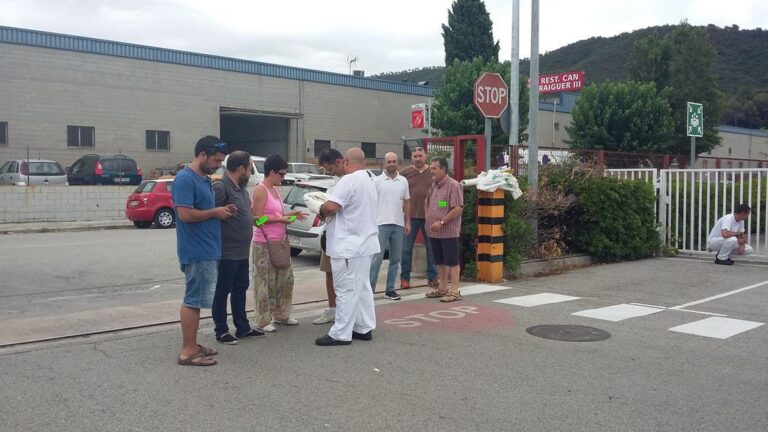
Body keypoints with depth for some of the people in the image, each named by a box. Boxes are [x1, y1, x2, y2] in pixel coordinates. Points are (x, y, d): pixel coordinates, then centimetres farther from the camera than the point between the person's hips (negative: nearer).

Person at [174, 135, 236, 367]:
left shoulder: (204, 179, 14)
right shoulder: (185, 179, -16)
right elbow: (185, 214, -24)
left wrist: (221, 211, 5)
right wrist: (215, 212, -13)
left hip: (207, 250, 10)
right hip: (196, 251, -10)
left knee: (196, 300, 14)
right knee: (193, 300, -4)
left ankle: (192, 345, 22)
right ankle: (188, 351, 2)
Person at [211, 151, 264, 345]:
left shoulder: (241, 188, 13)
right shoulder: (221, 187, -18)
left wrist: (254, 218, 10)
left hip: (242, 252, 9)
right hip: (227, 253, -9)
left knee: (240, 289, 16)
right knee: (222, 292, 3)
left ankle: (242, 328, 27)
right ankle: (221, 331, 13)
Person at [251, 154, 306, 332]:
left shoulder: (274, 190, 15)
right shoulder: (260, 190, -13)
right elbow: (259, 217, -18)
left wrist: (291, 214, 9)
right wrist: (281, 219, -18)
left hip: (279, 243, 9)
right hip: (264, 244, -9)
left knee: (286, 278, 14)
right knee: (264, 282, -3)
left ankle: (281, 315, 26)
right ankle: (263, 321, 5)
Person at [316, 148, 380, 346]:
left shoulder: (348, 180, -17)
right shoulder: (369, 181, 15)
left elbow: (331, 206, -26)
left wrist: (322, 210, -4)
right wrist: (329, 212, 15)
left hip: (348, 247, -9)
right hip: (365, 243, 10)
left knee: (346, 290, -5)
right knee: (362, 287, 15)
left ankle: (340, 334, 0)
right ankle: (365, 328, 21)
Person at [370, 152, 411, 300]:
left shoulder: (403, 181, 10)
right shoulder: (377, 181, 0)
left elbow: (407, 202, 14)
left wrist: (407, 222, 8)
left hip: (398, 225, 4)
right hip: (381, 224, -4)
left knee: (395, 259, 8)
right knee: (377, 258, -5)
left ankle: (390, 289, 16)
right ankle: (370, 289, 1)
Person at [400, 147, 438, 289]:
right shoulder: (405, 173, 2)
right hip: (411, 216, -1)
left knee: (432, 248, 9)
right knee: (407, 248, 4)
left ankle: (432, 277, 20)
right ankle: (405, 278, 14)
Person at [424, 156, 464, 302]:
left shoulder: (453, 185, -12)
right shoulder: (433, 185, 13)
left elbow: (458, 208, -18)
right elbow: (427, 204, 25)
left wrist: (441, 222, -19)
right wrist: (428, 219, 10)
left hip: (449, 231, -8)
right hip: (434, 231, 8)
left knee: (452, 261, -3)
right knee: (440, 261, 15)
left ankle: (454, 291, 2)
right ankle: (442, 288, 25)